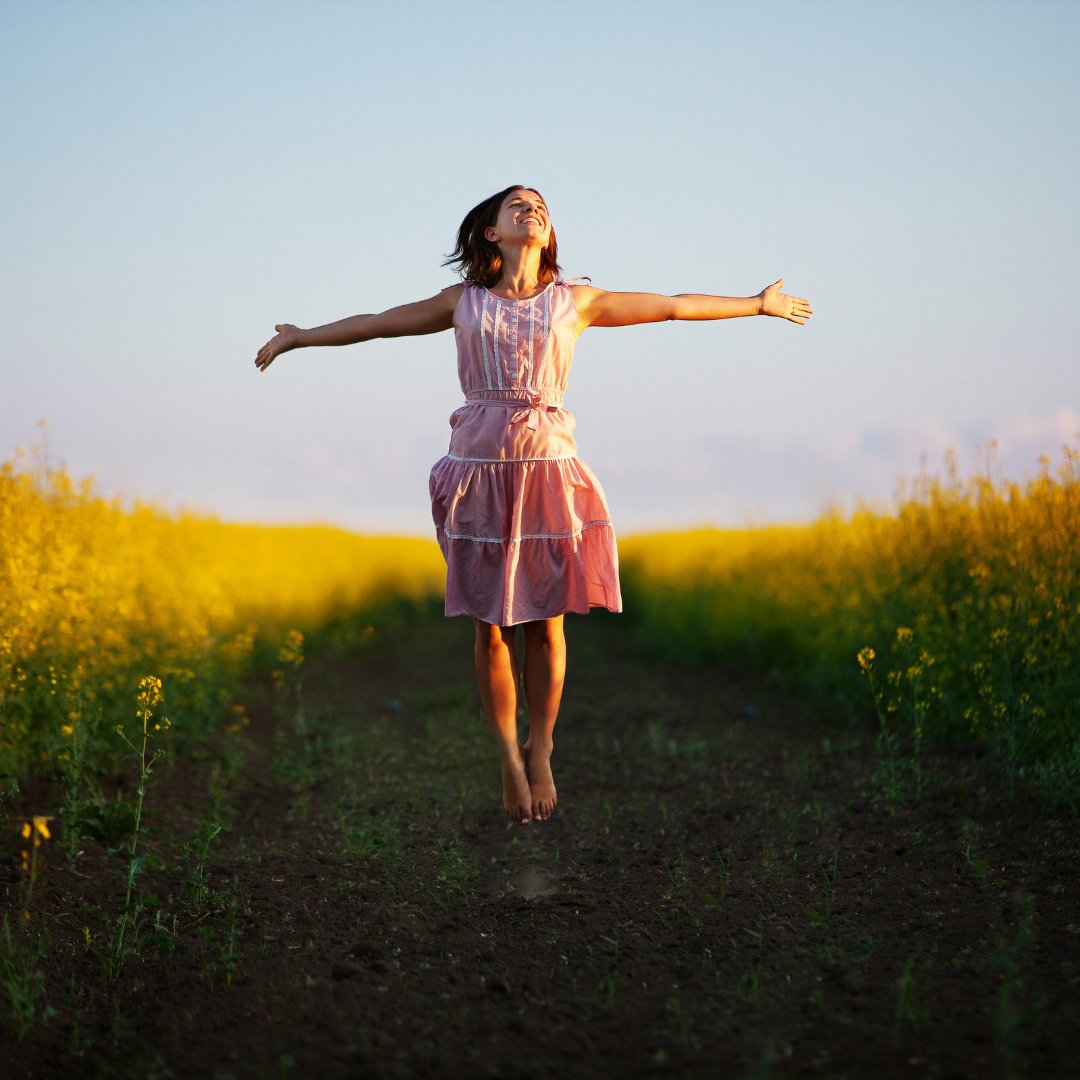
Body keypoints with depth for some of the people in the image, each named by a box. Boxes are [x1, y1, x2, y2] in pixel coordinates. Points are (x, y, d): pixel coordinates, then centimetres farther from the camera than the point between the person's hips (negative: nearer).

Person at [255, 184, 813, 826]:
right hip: (481, 467, 0)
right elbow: (378, 323, 19)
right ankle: (509, 757, 17)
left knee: (544, 622, 1)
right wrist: (299, 337, 25)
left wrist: (758, 304, 20)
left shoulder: (574, 302, 8)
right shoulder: (464, 302, 9)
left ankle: (541, 754, 18)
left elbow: (673, 306, 15)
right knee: (491, 623, 3)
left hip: (548, 470, 0)